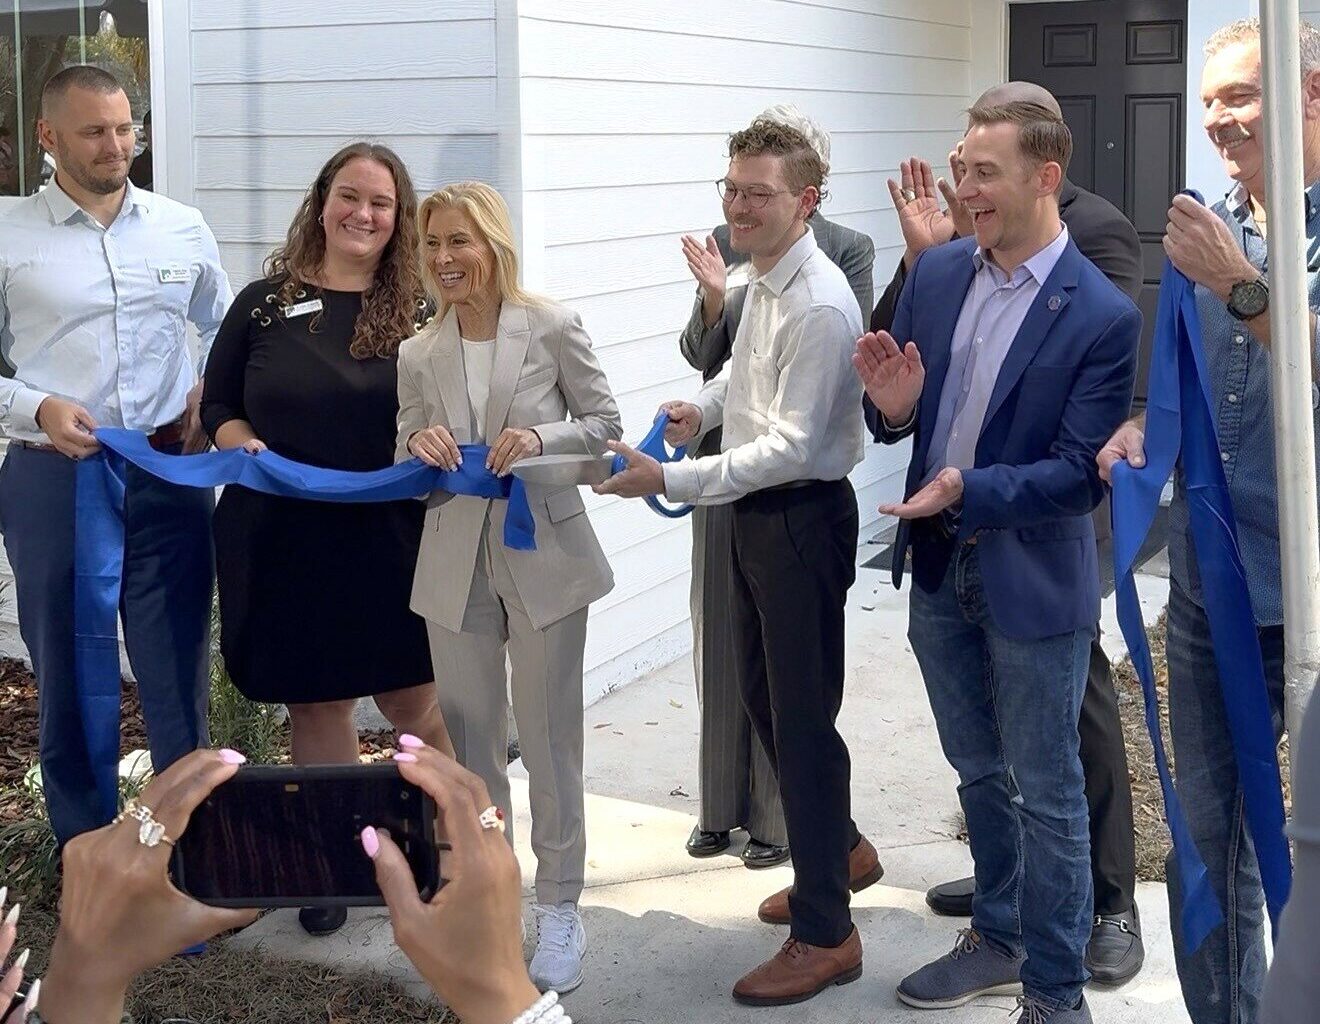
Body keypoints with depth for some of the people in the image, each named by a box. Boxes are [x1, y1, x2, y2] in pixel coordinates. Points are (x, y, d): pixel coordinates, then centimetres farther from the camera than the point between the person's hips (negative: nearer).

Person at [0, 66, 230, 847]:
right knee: (68, 672, 10)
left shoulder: (183, 229, 6)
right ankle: (82, 847, 24)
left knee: (178, 667, 6)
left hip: (171, 475, 2)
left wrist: (211, 394, 2)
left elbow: (227, 329, 19)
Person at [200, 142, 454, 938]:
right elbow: (218, 407, 8)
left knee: (410, 701, 6)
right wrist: (245, 448, -12)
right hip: (284, 537, 1)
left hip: (391, 537, -1)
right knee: (317, 702, 11)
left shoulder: (419, 311, 1)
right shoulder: (265, 303, 2)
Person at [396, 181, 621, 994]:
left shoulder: (553, 329, -8)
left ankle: (559, 908, 19)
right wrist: (422, 453, -17)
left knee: (550, 741, 5)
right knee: (470, 744, 12)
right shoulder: (418, 355, 2)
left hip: (545, 557, -3)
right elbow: (407, 475, 6)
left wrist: (540, 437, -20)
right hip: (456, 567, 3)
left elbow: (606, 425, -3)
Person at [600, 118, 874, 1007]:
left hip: (803, 517, -10)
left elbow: (791, 446, -26)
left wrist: (669, 480, -27)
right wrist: (706, 405, 4)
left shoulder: (818, 307, -24)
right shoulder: (765, 281, 5)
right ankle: (841, 851, 42)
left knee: (802, 716, -2)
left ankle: (825, 936, 10)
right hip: (758, 512, 10)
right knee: (763, 695, 21)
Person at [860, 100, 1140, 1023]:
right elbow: (898, 421, 5)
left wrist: (969, 489, -31)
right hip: (939, 568, 6)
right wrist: (893, 407, -18)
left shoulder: (1104, 316, -17)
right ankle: (998, 939, 41)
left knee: (1047, 795, 8)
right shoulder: (937, 273, -1)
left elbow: (1079, 473, -18)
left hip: (1034, 584, -6)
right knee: (979, 774, 22)